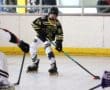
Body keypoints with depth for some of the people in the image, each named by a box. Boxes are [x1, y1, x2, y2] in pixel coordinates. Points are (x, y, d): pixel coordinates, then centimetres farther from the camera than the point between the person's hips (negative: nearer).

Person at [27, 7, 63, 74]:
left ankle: (53, 66, -29)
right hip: (40, 36, 2)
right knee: (32, 48, 0)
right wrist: (40, 31, -24)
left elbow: (59, 34, -13)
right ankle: (35, 64, 19)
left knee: (48, 49, -27)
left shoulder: (57, 23, -16)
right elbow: (34, 24, -19)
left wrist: (59, 42, -24)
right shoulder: (44, 19, -22)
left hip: (49, 37, -2)